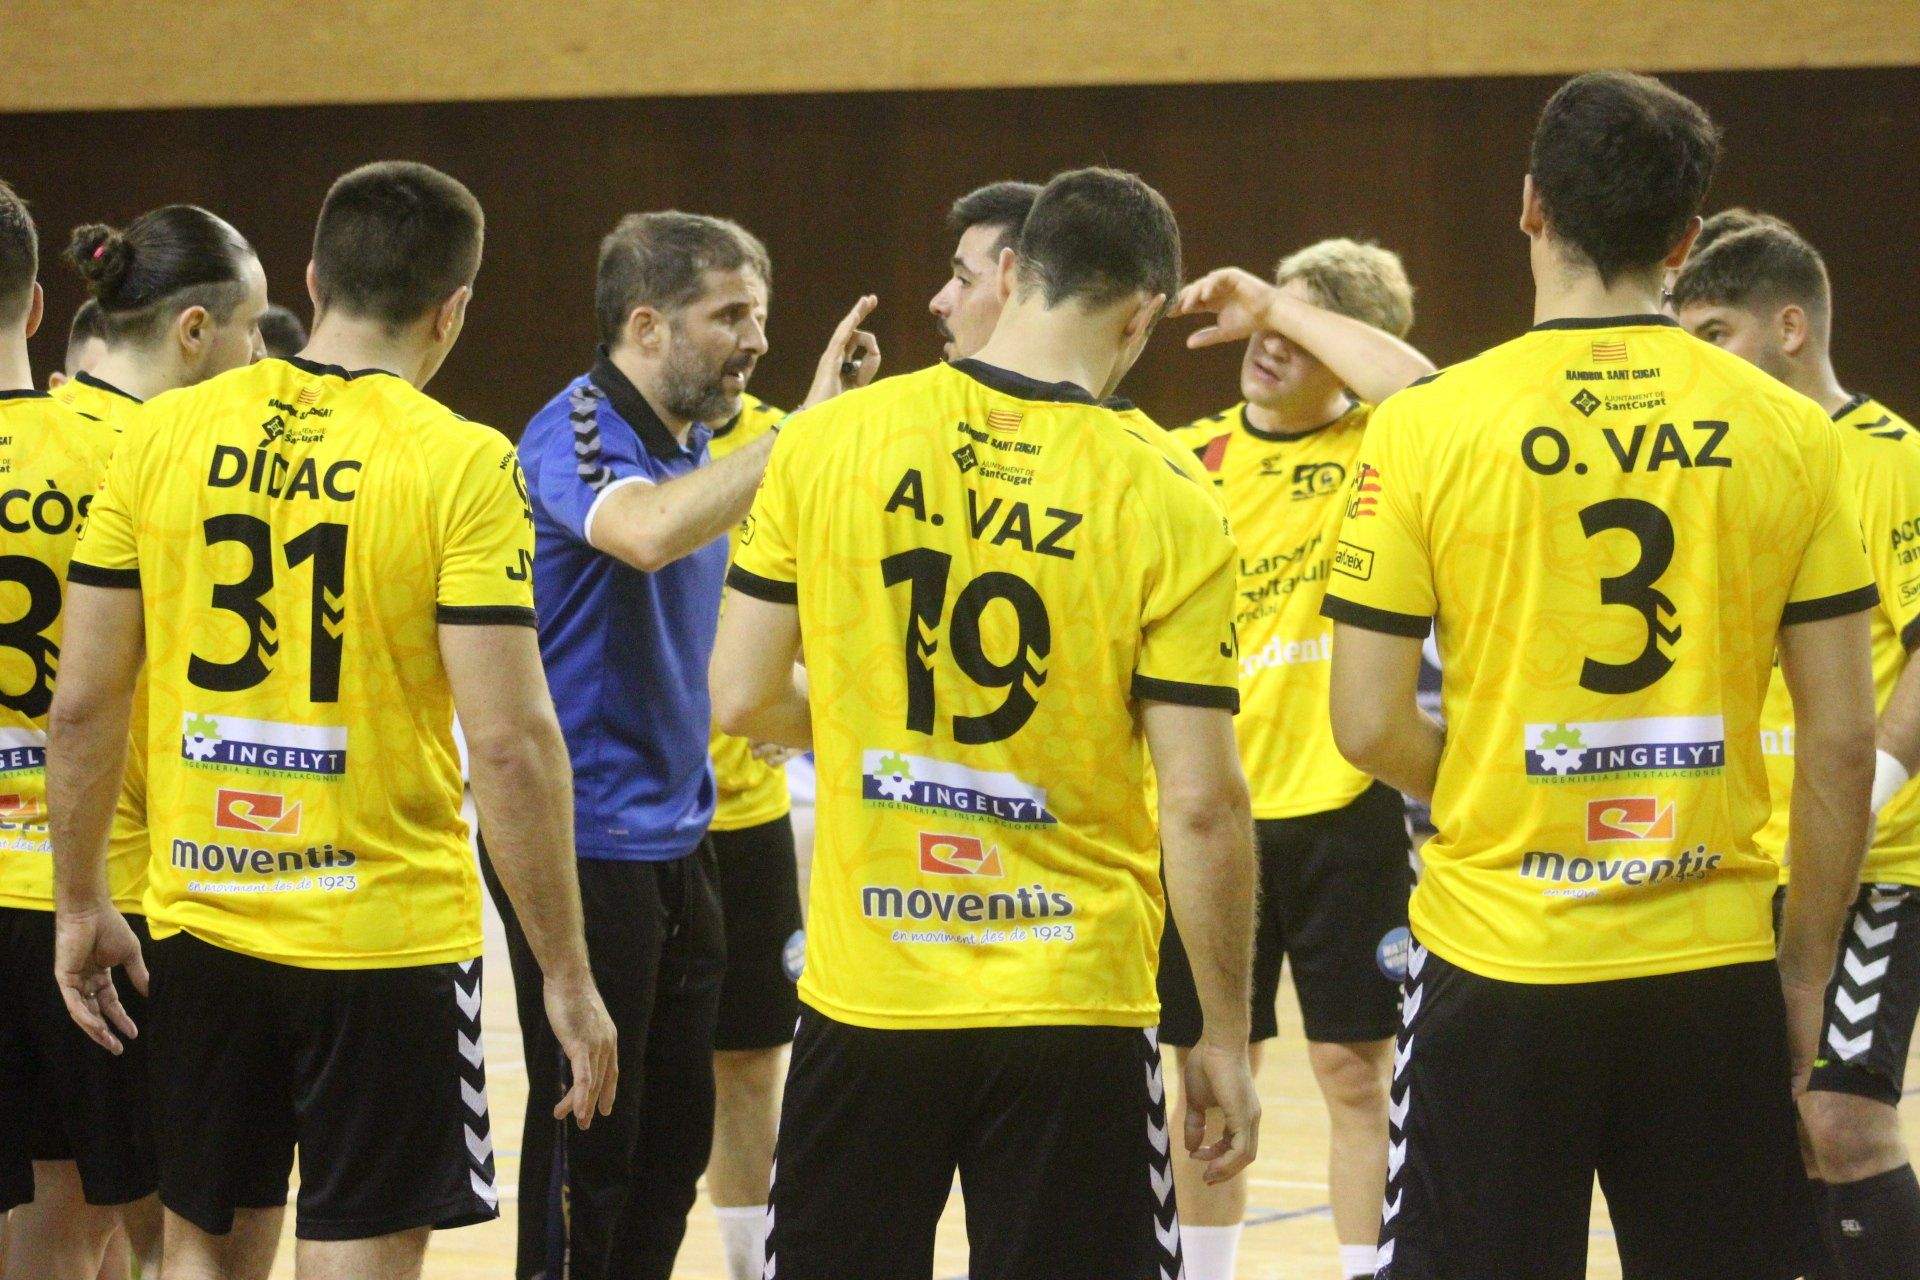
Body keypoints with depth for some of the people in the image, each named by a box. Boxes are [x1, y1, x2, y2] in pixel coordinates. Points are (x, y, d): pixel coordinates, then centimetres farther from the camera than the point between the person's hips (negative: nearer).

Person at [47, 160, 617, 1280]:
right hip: (389, 935, -4)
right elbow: (511, 744, -15)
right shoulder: (461, 464, -11)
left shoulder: (165, 434, 1)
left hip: (202, 924, 4)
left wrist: (81, 904, 14)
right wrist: (568, 976, -9)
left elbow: (84, 703, 2)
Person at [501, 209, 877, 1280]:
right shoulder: (578, 431, -15)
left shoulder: (698, 446, 13)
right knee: (589, 1146, -4)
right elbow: (648, 531, -38)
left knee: (673, 1147, 12)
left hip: (677, 839, 9)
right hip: (584, 842, -9)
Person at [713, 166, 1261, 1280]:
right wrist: (1225, 1040, 0)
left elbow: (742, 700, 1)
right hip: (1074, 1011, -2)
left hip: (867, 995, 2)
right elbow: (1202, 807, -9)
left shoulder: (826, 444, -3)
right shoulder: (1167, 507, -9)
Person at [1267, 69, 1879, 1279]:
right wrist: (1807, 970, 11)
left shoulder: (1428, 428, -6)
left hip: (1500, 957, -1)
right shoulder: (1788, 435, -1)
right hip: (1716, 964, 2)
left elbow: (1371, 726, -6)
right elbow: (1841, 741, 1)